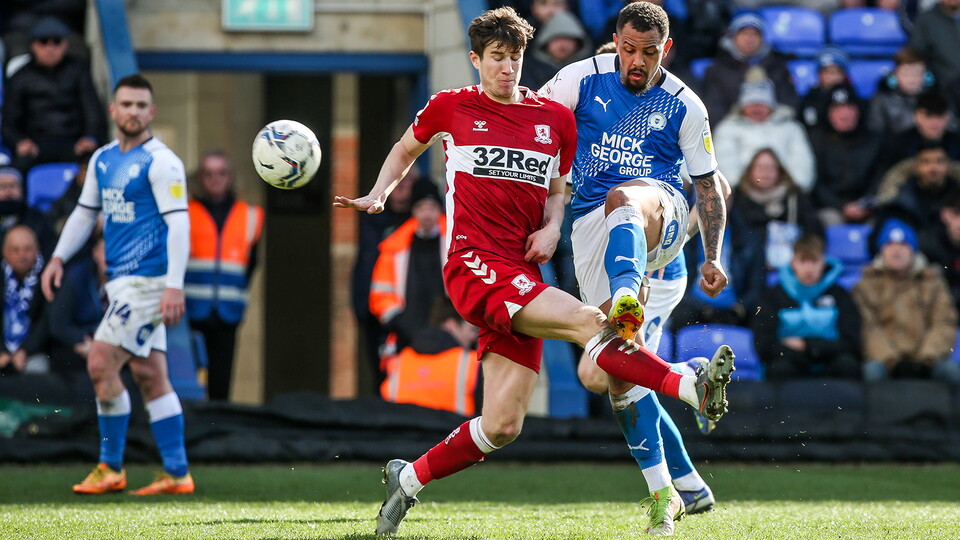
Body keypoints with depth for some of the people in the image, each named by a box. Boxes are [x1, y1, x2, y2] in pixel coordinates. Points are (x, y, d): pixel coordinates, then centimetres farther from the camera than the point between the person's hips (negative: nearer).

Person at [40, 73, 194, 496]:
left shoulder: (160, 161, -10)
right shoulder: (103, 159, 14)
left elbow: (178, 223, -15)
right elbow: (85, 211, 24)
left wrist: (174, 286, -23)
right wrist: (59, 258, 12)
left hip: (148, 281, -8)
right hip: (123, 281, 8)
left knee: (100, 363, -11)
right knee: (150, 375, 6)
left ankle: (111, 468, -2)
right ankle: (177, 473, 7)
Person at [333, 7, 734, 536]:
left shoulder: (556, 119, 13)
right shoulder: (450, 107, 7)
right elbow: (406, 149, 27)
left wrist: (551, 229, 5)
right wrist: (377, 195, 12)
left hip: (522, 282, 5)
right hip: (473, 267, -5)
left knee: (502, 426, -3)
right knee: (588, 321, -27)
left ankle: (408, 479, 16)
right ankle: (695, 389, -38)